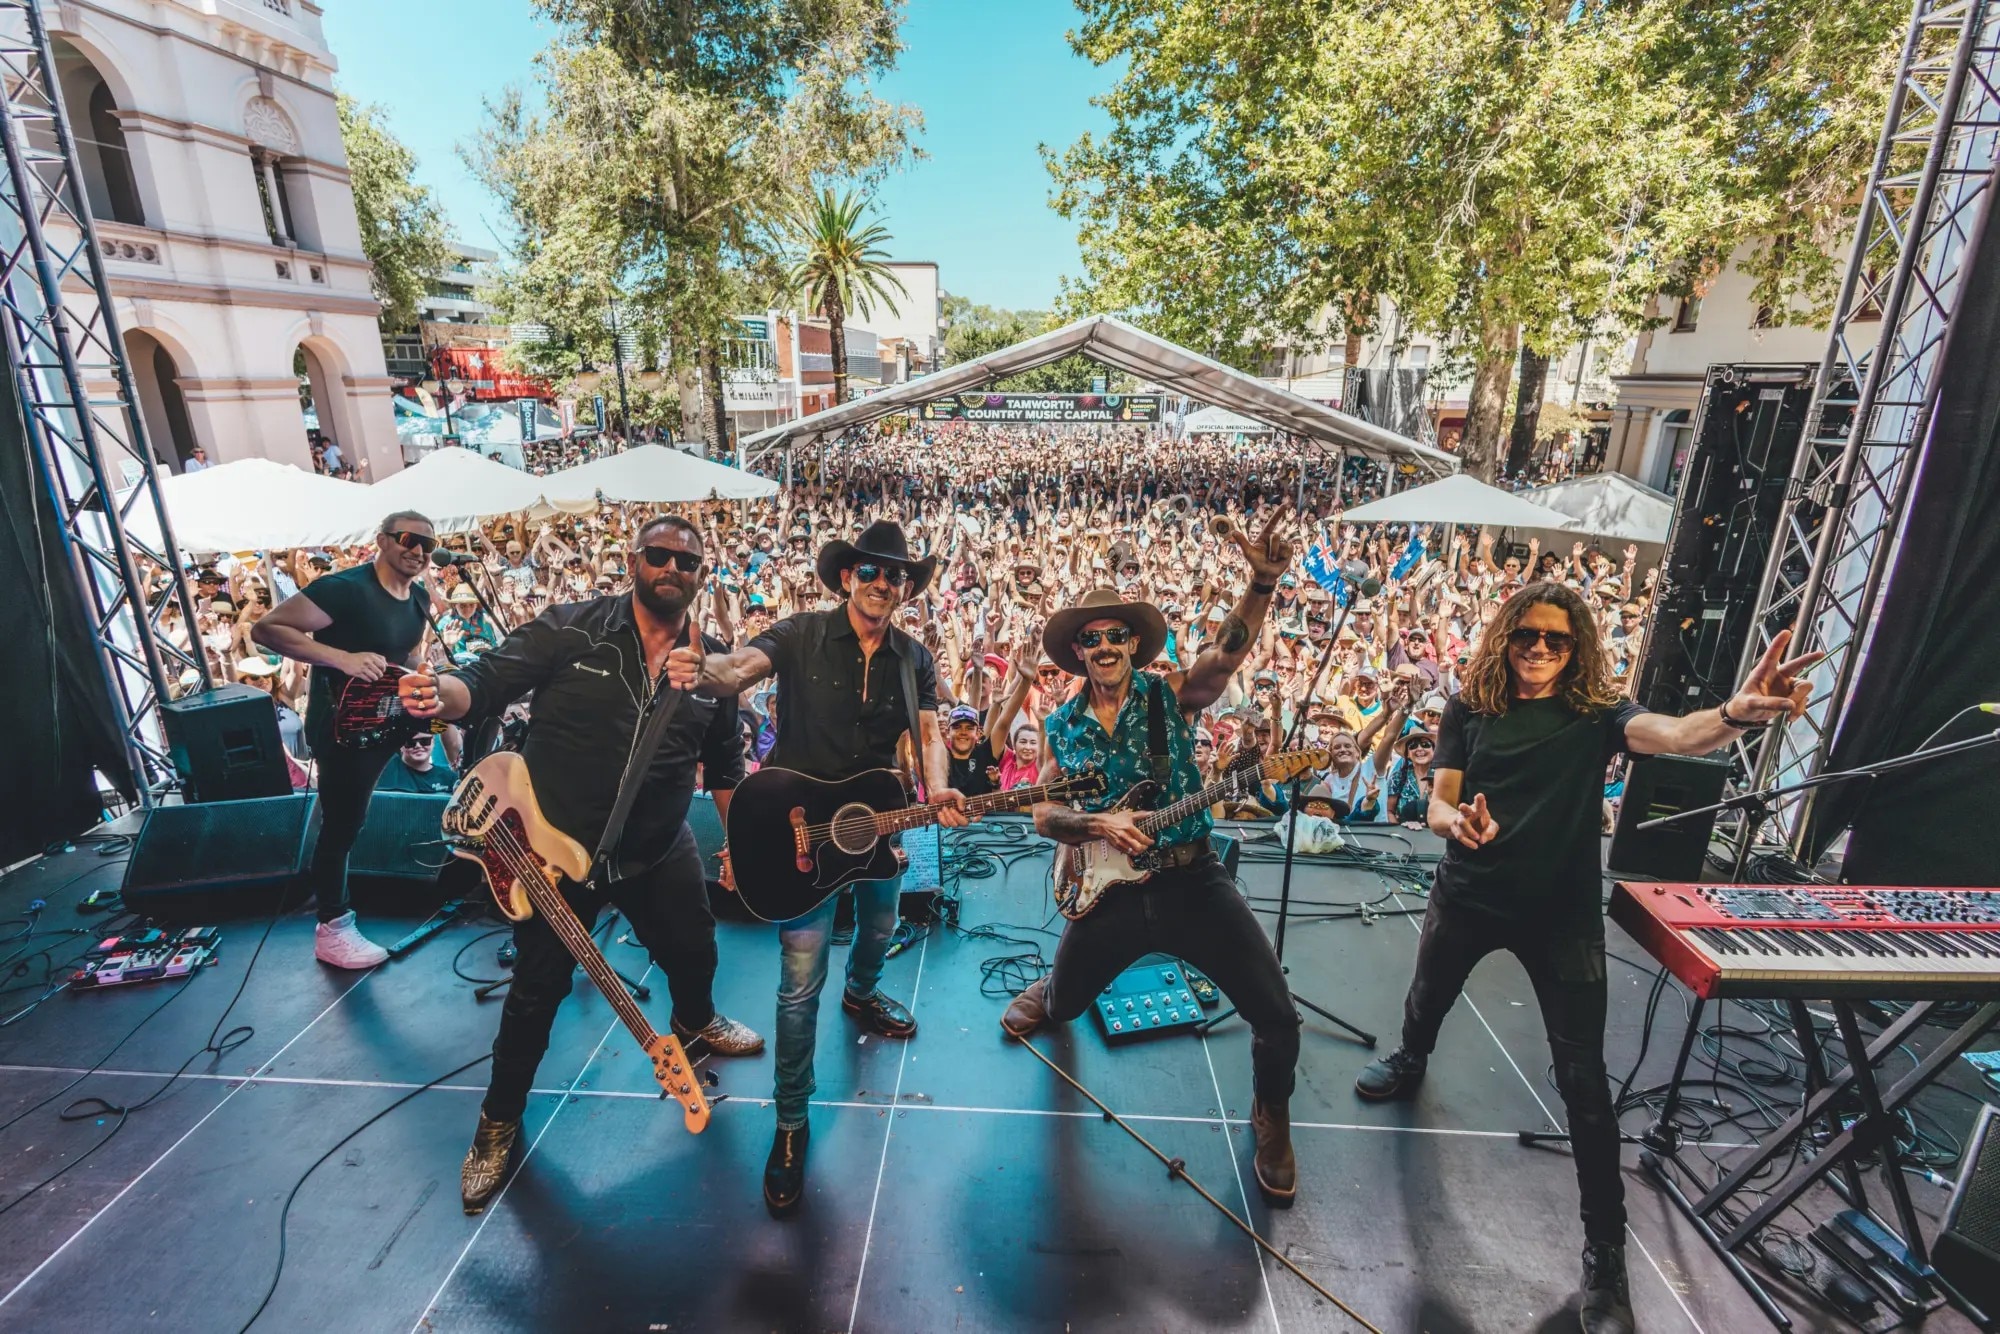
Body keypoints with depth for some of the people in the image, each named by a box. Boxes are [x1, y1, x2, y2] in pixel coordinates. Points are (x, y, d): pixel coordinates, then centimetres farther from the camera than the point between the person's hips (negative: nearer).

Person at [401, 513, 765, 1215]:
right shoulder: (572, 629, -14)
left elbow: (724, 764, 7)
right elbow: (486, 681, -15)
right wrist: (440, 693, -39)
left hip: (660, 850, 4)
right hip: (558, 848, -3)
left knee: (693, 951, 20)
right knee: (538, 990, 10)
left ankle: (695, 1022, 57)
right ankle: (499, 1120, 37)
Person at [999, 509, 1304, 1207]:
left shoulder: (1169, 695, -6)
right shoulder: (1063, 726, 1)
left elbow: (1226, 653, -26)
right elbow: (1043, 813, 2)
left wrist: (1264, 582, -42)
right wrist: (1097, 823, -18)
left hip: (1192, 881, -2)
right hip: (1109, 891, 2)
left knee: (1276, 1018, -6)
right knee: (1066, 1003, 20)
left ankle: (1272, 1120, 28)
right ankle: (1048, 992, 61)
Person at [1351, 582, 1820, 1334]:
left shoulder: (1595, 713, -8)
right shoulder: (1469, 710, -5)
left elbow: (1670, 735, -30)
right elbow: (1437, 804, -8)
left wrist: (1736, 715, -52)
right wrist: (1456, 822, -32)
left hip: (1562, 910, -2)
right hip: (1468, 895, 2)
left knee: (1583, 1078, 0)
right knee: (1427, 999, 25)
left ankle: (1605, 1255, 16)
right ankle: (1410, 1062, 59)